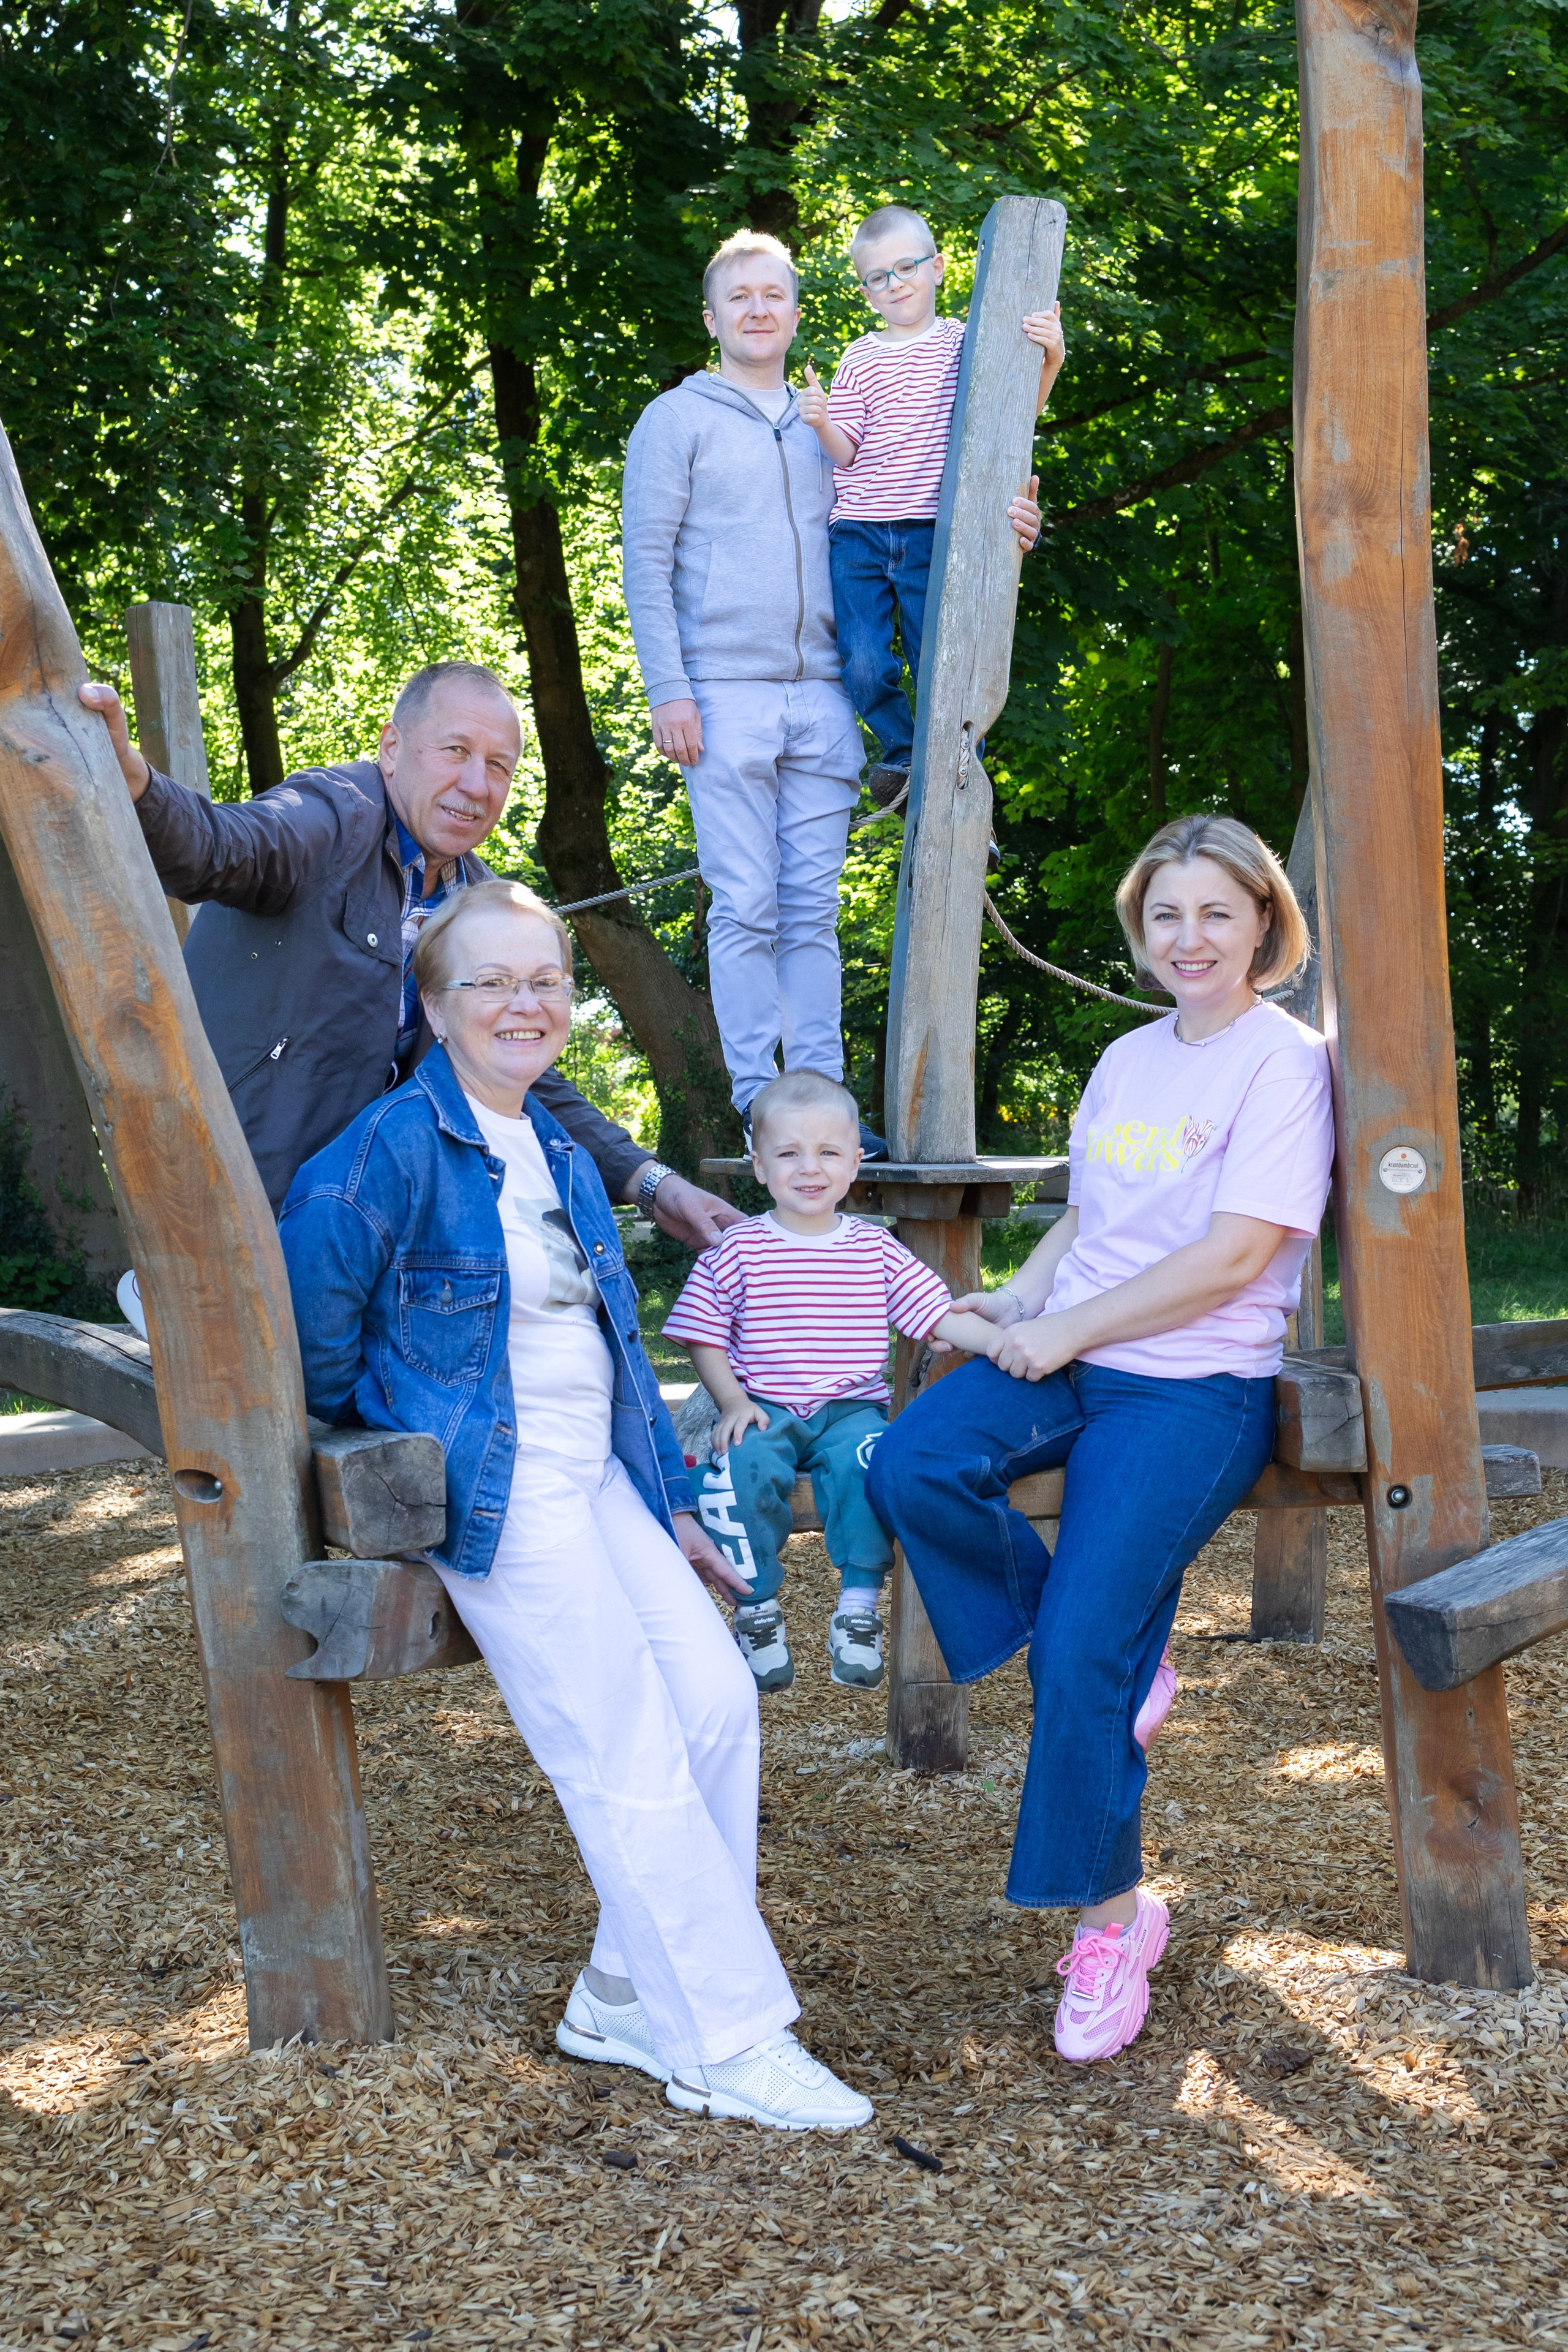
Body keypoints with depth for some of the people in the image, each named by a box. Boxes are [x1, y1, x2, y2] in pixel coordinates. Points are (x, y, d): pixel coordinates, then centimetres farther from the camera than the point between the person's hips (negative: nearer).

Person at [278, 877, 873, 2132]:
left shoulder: (566, 1161, 16)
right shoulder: (401, 1143, -12)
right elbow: (312, 1306, -14)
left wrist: (672, 1507, 20)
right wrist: (359, 1437, 1)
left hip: (596, 1482, 8)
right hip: (496, 1495, -8)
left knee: (719, 1699, -2)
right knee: (629, 1757, -9)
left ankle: (628, 2000, 11)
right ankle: (724, 2042, 0)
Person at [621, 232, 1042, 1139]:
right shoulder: (678, 419, 7)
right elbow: (646, 563, 1)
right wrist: (668, 688, -9)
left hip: (822, 698, 4)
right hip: (727, 693, -4)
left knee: (814, 910, 3)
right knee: (745, 909, -5)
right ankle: (759, 1103, -1)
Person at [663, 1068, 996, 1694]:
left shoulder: (875, 1249, 9)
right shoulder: (736, 1250, 4)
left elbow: (941, 1315, 5)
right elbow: (704, 1338, 6)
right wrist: (732, 1401, -10)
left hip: (850, 1407, 1)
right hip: (764, 1410, -1)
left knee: (867, 1460, -32)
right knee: (743, 1465, -33)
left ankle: (859, 1606, -16)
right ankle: (758, 1607, -13)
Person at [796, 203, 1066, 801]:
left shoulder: (965, 343, 7)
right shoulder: (860, 360, 10)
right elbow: (844, 451, 6)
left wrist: (1049, 361, -12)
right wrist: (820, 424, -14)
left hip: (933, 535, -1)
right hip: (857, 535, 1)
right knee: (864, 668, -9)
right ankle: (903, 749, 20)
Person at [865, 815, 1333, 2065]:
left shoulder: (1285, 1060, -6)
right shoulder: (1127, 1060, 16)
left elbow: (1234, 1256, -14)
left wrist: (1067, 1330, -11)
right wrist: (1018, 1302, 4)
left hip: (1196, 1386, -6)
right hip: (1069, 1358, 7)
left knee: (1084, 1652, -17)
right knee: (912, 1465, -23)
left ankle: (1115, 1908, 7)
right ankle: (1124, 1650, -1)